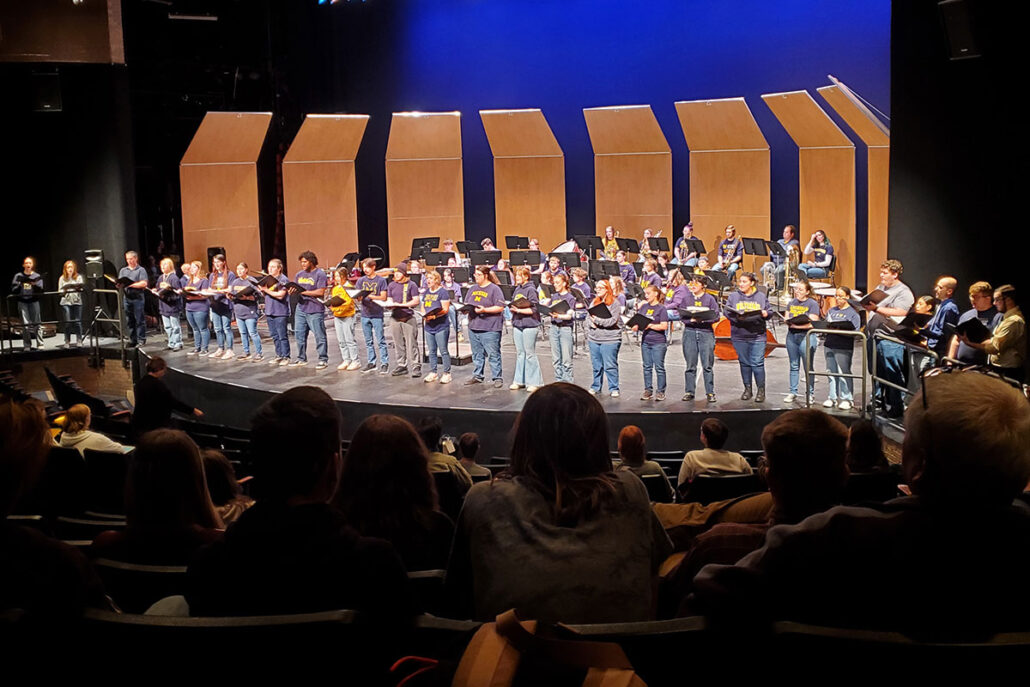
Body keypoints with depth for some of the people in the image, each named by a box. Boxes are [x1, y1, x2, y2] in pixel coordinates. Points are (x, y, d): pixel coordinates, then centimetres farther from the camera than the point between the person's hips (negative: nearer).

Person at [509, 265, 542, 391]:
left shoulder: (531, 290, -10)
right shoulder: (517, 289, 13)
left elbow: (534, 309, -15)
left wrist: (519, 310, -19)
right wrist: (511, 308, -1)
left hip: (529, 325, -7)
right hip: (517, 324, 7)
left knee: (530, 353, -2)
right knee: (519, 353, 11)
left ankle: (534, 382, 4)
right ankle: (519, 380, 17)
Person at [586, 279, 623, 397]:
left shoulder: (614, 303, -6)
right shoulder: (594, 302, 14)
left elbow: (612, 321, -15)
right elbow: (588, 317, 12)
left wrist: (596, 320, -13)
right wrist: (591, 324, -9)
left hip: (610, 339, -6)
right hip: (594, 339, 6)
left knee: (610, 366, -4)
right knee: (596, 365, 11)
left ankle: (614, 388, 3)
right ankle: (596, 387, 22)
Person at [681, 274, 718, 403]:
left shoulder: (709, 298, 4)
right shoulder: (687, 299, 11)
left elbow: (716, 316, -2)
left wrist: (703, 319, -18)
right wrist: (691, 319, -14)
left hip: (706, 332, -2)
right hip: (690, 332, 2)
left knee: (708, 365, -3)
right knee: (690, 365, 4)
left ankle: (710, 393, 2)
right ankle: (689, 392, 11)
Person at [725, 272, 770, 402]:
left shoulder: (761, 296, 8)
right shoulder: (733, 296, 8)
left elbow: (768, 312, 8)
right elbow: (728, 312, 0)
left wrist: (765, 313, -15)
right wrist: (737, 316, -19)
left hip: (757, 336, -1)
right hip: (739, 336, 1)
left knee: (757, 363, -5)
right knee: (744, 363, 8)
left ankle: (761, 390, 5)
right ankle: (747, 388, 19)